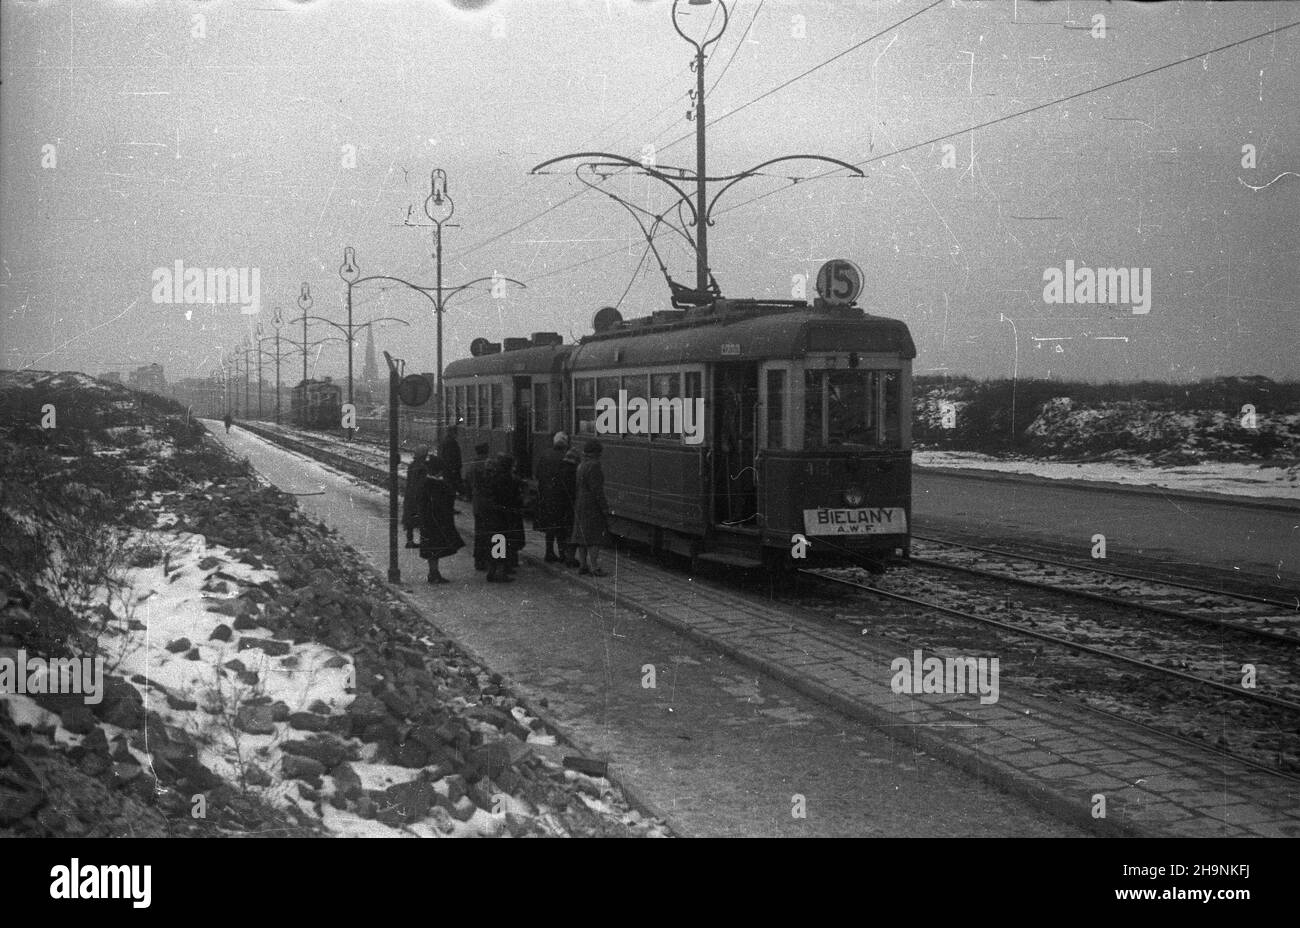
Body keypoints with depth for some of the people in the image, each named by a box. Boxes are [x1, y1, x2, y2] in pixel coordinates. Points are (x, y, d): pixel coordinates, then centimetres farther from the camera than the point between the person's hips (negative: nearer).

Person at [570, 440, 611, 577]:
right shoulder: (594, 466, -16)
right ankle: (594, 568, -8)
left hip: (580, 505, 9)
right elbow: (597, 489, -20)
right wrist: (605, 508, -17)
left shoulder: (580, 466, 11)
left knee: (582, 535, 12)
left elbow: (575, 487, 15)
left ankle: (582, 565, 16)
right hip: (592, 507, -9)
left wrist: (575, 505, 20)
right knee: (595, 536, -6)